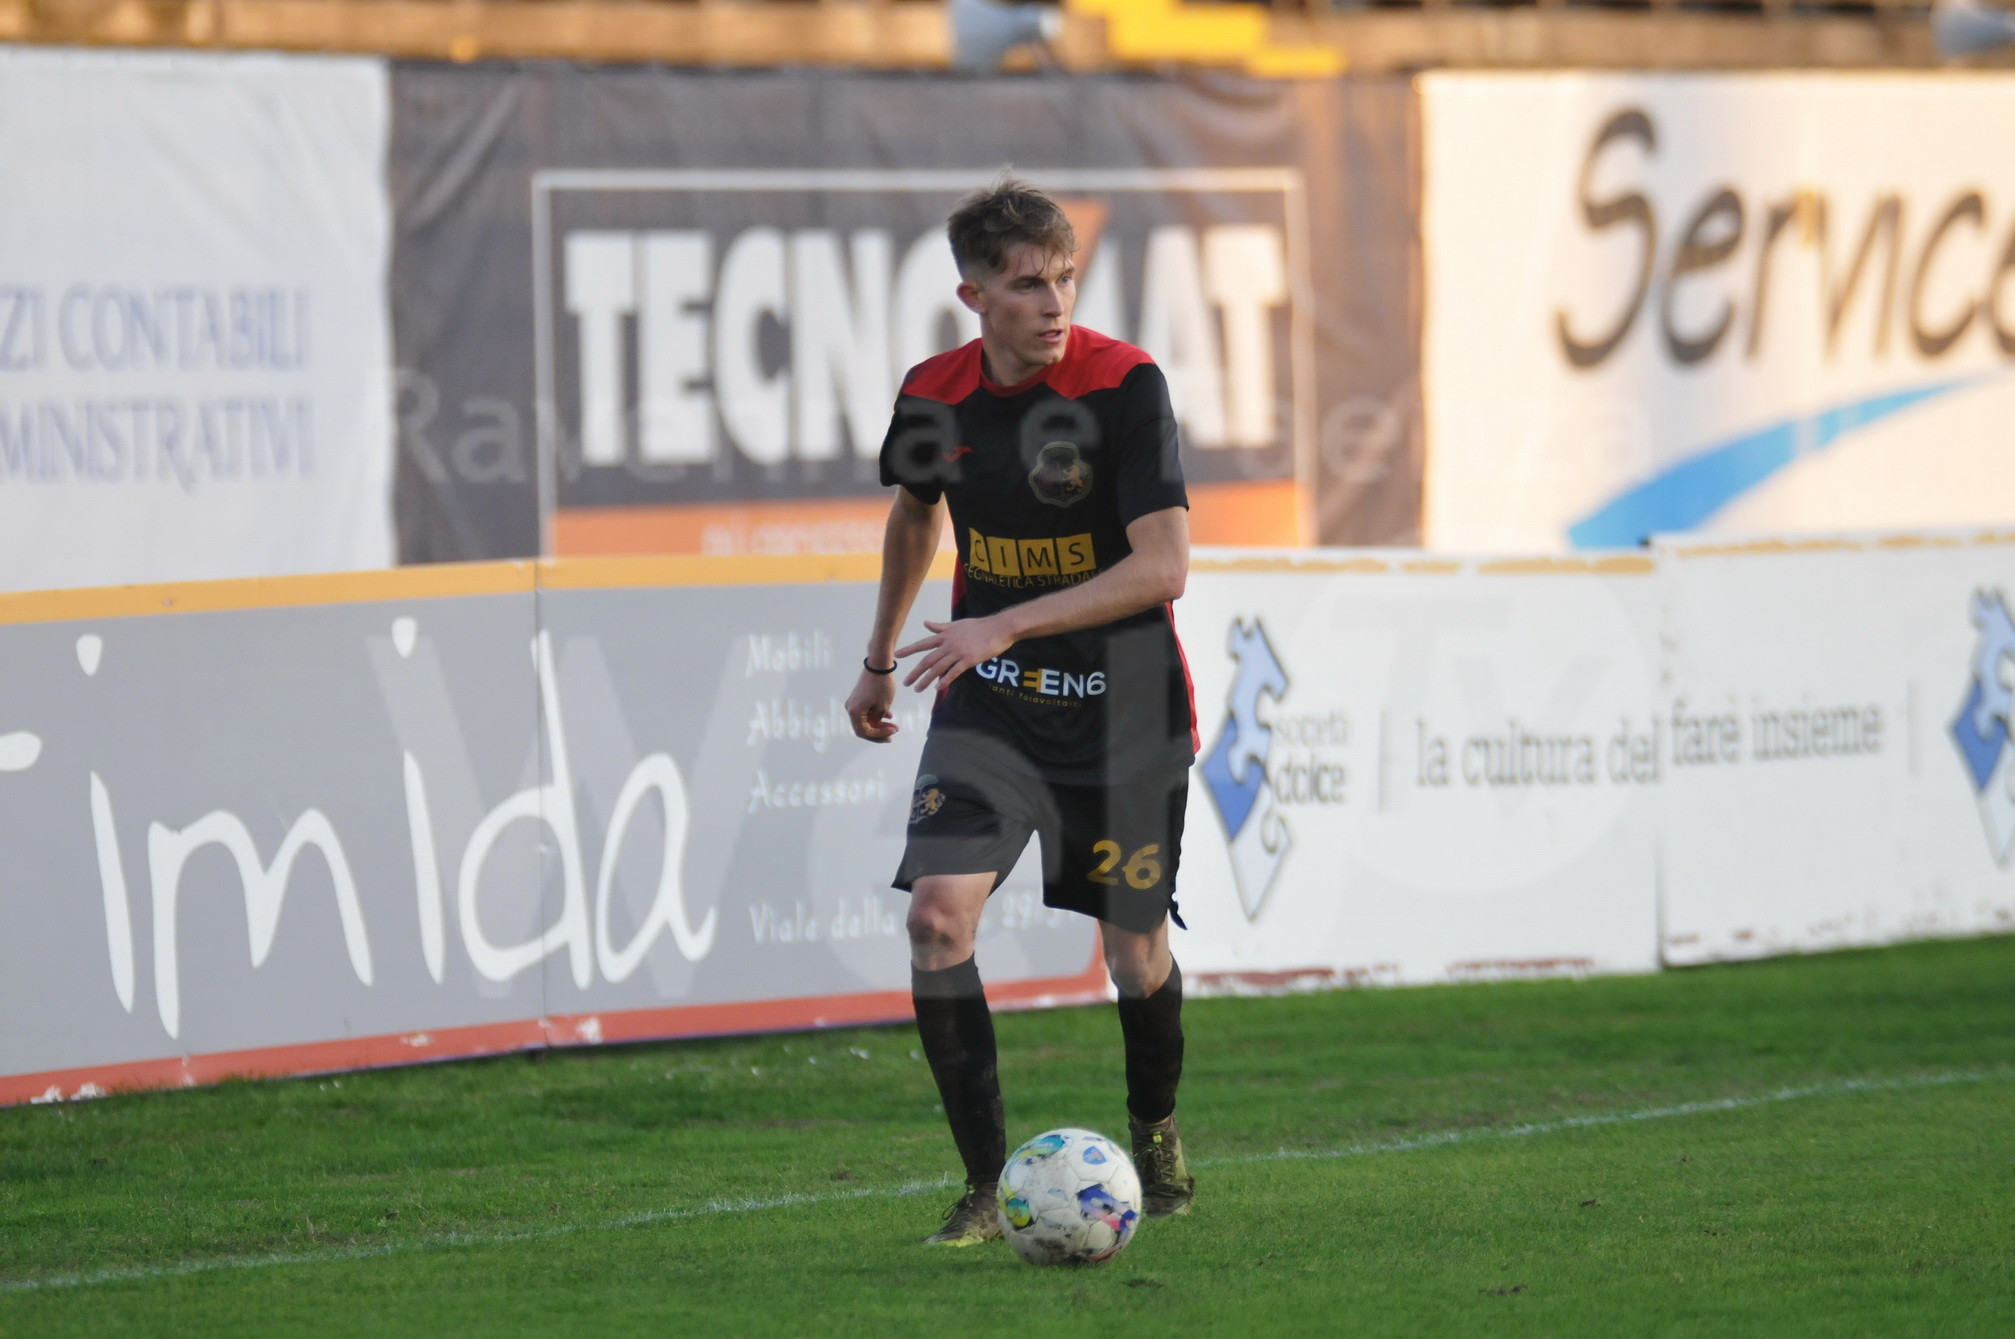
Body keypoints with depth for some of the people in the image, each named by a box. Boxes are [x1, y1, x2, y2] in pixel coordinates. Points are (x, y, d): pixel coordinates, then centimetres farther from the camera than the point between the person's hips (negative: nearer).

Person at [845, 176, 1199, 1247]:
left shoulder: (1126, 386, -17)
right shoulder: (935, 396, -3)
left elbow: (1163, 566, -22)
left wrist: (1007, 625, -27)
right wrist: (881, 659, 28)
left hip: (1124, 709, -3)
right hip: (989, 702, 3)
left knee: (1136, 955, 5)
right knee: (938, 907, -17)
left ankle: (1156, 1134, 37)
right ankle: (986, 1187, -11)